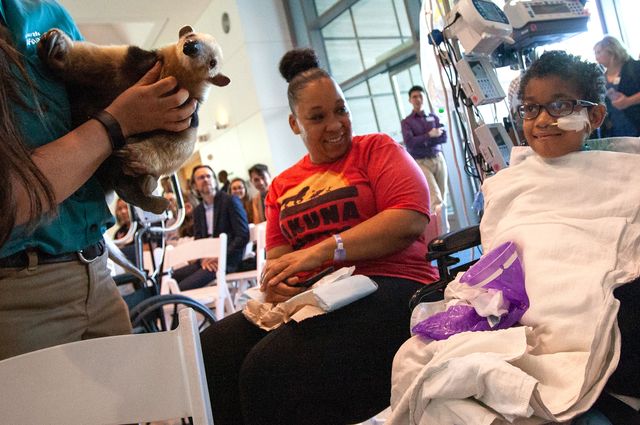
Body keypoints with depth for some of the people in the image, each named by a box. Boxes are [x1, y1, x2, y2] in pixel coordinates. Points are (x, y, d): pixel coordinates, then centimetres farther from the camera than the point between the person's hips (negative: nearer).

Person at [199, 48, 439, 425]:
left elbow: (411, 220, -8)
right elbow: (277, 255, 18)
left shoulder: (377, 149, 8)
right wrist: (274, 279, -9)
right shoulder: (282, 186, 23)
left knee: (270, 370, -30)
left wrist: (322, 250, -15)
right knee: (209, 355, -19)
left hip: (385, 285, -5)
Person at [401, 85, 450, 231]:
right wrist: (429, 135, -11)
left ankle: (445, 230, 10)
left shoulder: (433, 117, 14)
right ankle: (443, 231, -19)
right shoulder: (406, 122, 4)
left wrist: (421, 141, -7)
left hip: (438, 159, 4)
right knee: (436, 199, -17)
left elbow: (444, 137, 2)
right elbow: (409, 143, -11)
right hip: (421, 162, -4)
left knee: (443, 197, 3)